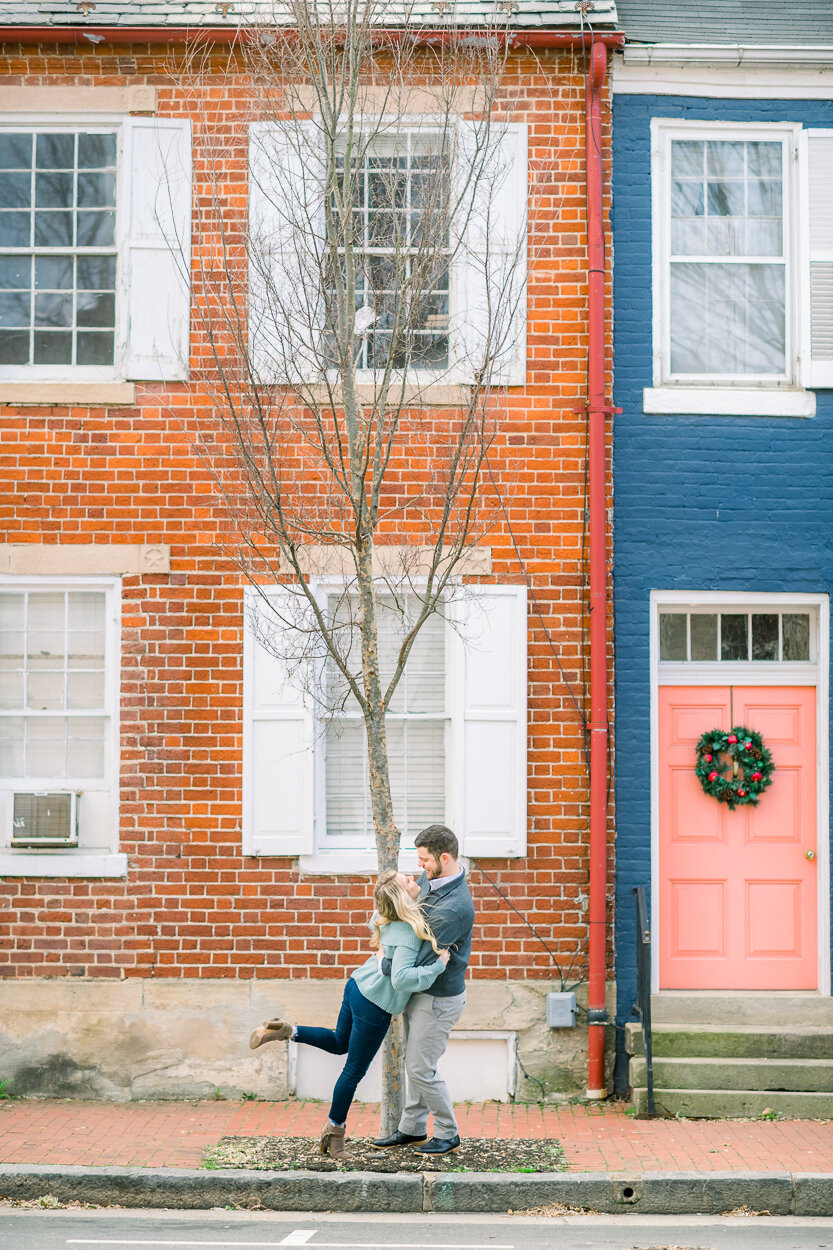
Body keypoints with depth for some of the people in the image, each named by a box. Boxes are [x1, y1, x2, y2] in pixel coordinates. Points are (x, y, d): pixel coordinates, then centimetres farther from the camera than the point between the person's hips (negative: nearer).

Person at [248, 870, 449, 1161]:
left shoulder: (385, 917, -2)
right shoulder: (410, 934, -26)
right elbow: (401, 978, -35)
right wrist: (437, 965, -30)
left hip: (357, 986, 8)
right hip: (375, 1006, -8)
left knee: (339, 1042, 32)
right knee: (354, 1070, 9)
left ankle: (286, 1031, 16)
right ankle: (334, 1131, 23)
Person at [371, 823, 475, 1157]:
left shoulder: (455, 908, -30)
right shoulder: (430, 879, 0)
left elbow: (419, 961, -30)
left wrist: (383, 964, -14)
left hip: (438, 998, -9)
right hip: (418, 992, 9)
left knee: (421, 1067, -1)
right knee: (414, 1062, 17)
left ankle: (448, 1135, 15)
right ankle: (412, 1129, 30)